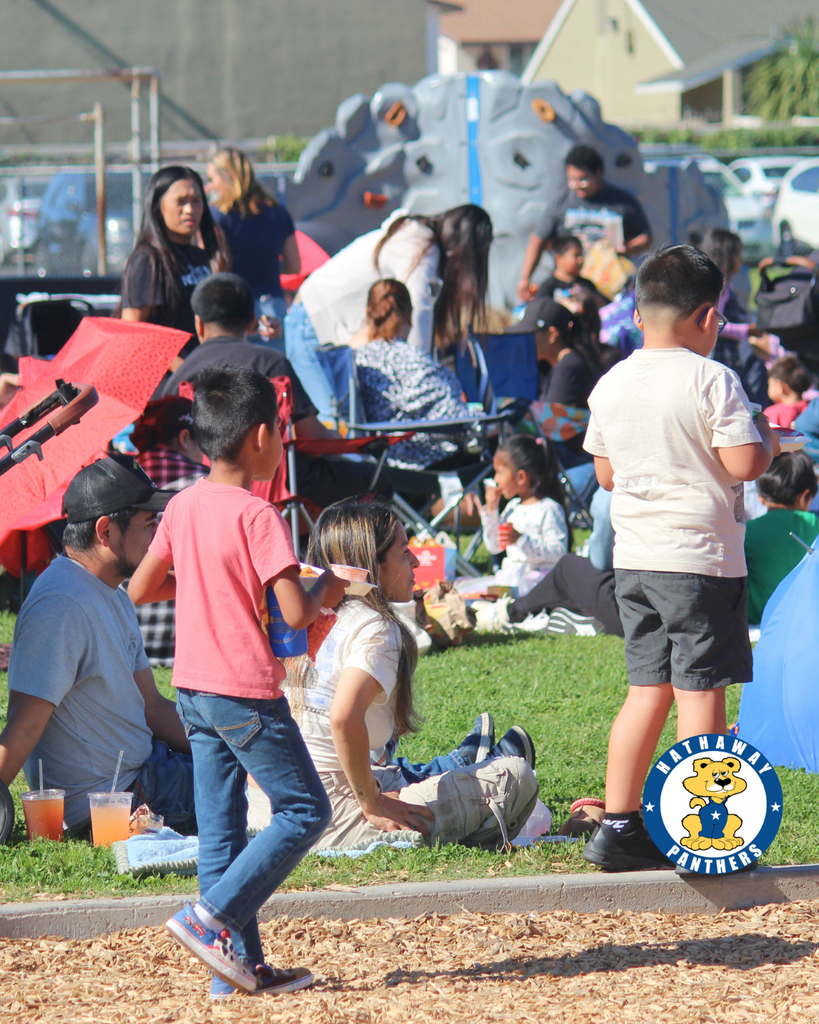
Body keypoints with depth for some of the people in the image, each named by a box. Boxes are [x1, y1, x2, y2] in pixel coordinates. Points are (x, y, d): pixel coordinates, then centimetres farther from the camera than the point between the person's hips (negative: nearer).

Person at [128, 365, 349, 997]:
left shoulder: (183, 506, 6)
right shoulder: (259, 517, -17)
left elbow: (140, 590, 13)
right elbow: (295, 613, -22)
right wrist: (327, 591, -1)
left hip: (193, 689, 8)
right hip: (247, 694, -8)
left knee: (220, 827, 10)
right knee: (305, 810, 3)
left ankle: (240, 964, 11)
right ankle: (211, 917, -7)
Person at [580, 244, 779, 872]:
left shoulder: (611, 385, 8)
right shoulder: (712, 381, -11)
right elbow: (745, 464, -16)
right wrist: (767, 440, 4)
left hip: (635, 559, 6)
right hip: (702, 558, -6)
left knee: (648, 691, 12)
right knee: (701, 693, -2)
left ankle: (619, 827, 13)